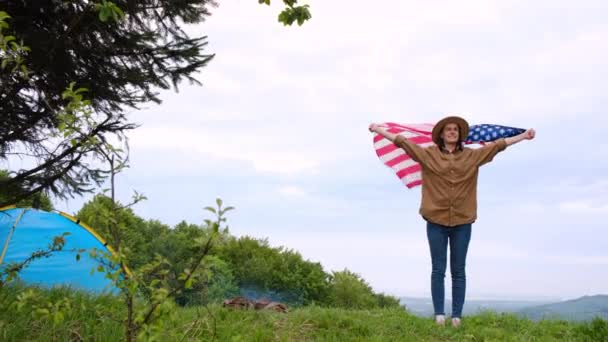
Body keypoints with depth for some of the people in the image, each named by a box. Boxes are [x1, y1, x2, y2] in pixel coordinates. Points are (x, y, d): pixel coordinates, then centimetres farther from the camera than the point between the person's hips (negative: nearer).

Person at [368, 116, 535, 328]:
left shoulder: (472, 156, 9)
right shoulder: (428, 154, 5)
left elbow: (497, 145, 11)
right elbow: (403, 142, 3)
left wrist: (524, 136, 10)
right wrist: (379, 130, 0)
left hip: (462, 222, 1)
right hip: (436, 220, -1)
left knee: (458, 271, 4)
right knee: (438, 270, 1)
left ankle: (457, 316, 8)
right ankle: (439, 314, 4)